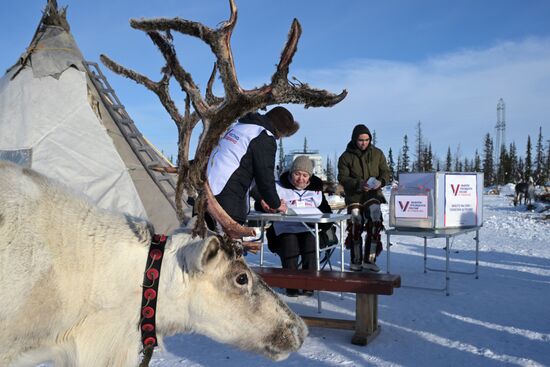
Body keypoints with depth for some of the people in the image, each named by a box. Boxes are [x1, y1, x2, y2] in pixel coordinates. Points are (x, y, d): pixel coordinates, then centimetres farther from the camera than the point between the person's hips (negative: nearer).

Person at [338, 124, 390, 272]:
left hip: (373, 193, 1)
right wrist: (358, 184, -20)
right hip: (354, 194, -1)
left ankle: (369, 259, -13)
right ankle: (356, 260, 0)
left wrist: (381, 181, -11)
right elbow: (342, 178, -4)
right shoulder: (346, 157, 3)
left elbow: (385, 172, 13)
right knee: (355, 221, -17)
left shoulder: (377, 153, 10)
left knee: (375, 218, -21)